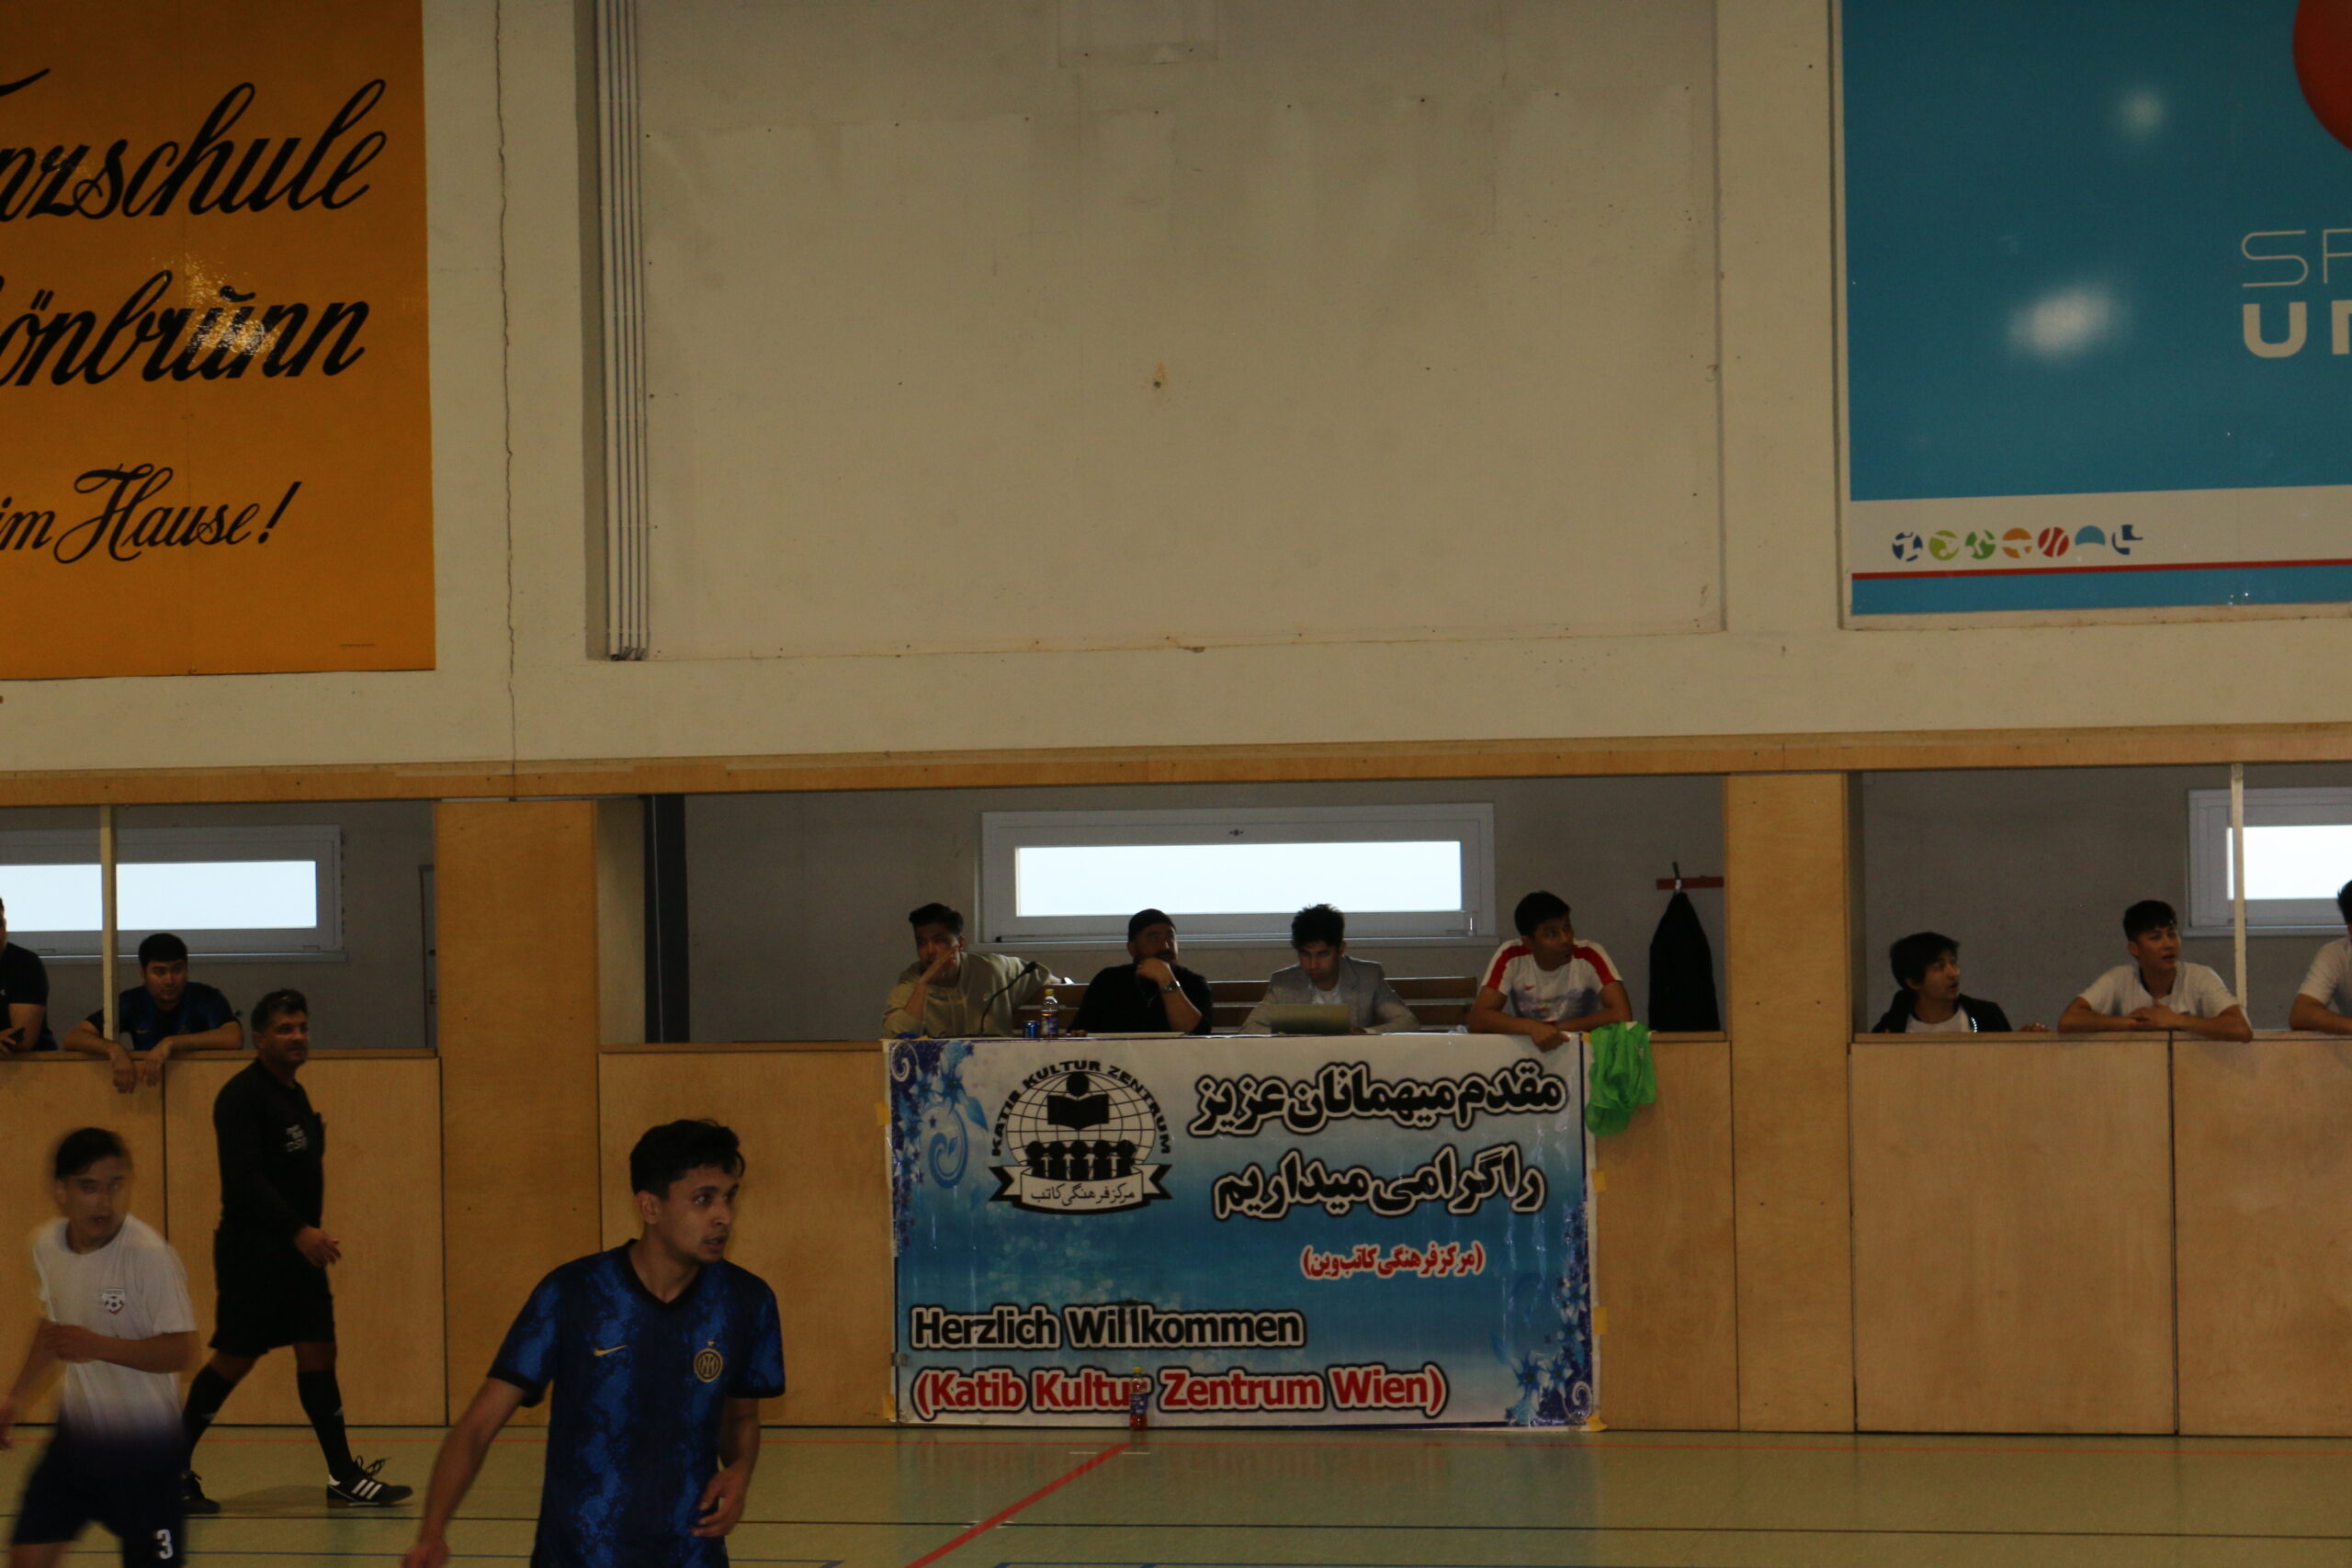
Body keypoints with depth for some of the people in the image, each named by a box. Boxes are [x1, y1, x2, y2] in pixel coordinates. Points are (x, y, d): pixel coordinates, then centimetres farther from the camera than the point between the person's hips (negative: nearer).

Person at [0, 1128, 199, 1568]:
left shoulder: (149, 1254, -22)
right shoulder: (46, 1245, -1)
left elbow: (181, 1351, -22)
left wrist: (98, 1346, -32)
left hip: (145, 1446, -6)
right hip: (77, 1433, 6)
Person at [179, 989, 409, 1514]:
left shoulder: (294, 1095, 16)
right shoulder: (242, 1096, -13)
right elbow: (243, 1178, -22)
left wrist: (308, 1234, 13)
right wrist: (299, 1230, -28)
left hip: (297, 1249, 8)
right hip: (251, 1249, -8)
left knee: (318, 1352, 4)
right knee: (234, 1360, -3)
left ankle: (345, 1477, 6)